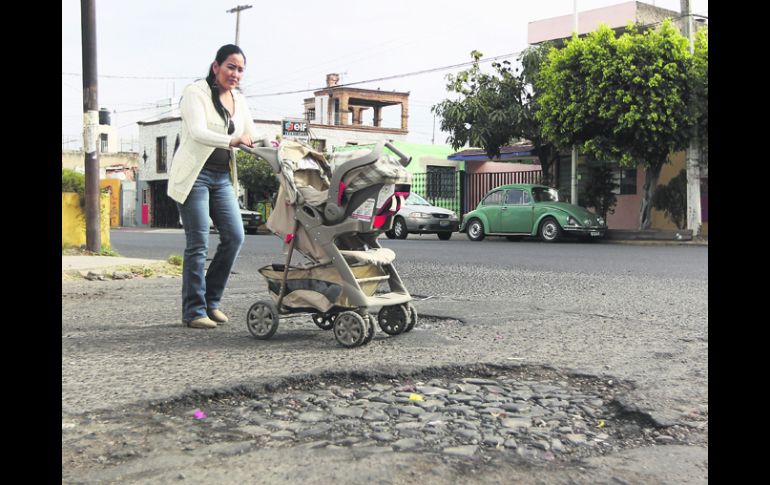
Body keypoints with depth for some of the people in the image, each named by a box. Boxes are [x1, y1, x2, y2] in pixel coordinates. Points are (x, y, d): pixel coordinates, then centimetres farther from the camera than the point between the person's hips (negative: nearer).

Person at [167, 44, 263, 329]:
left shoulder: (239, 101, 12)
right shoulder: (195, 92, -8)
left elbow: (253, 138, 12)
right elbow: (197, 131, -24)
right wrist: (232, 140, -40)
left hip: (223, 177, 6)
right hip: (195, 175, -6)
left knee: (234, 236, -3)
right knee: (198, 244, -6)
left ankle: (211, 301, 12)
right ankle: (194, 311, 3)